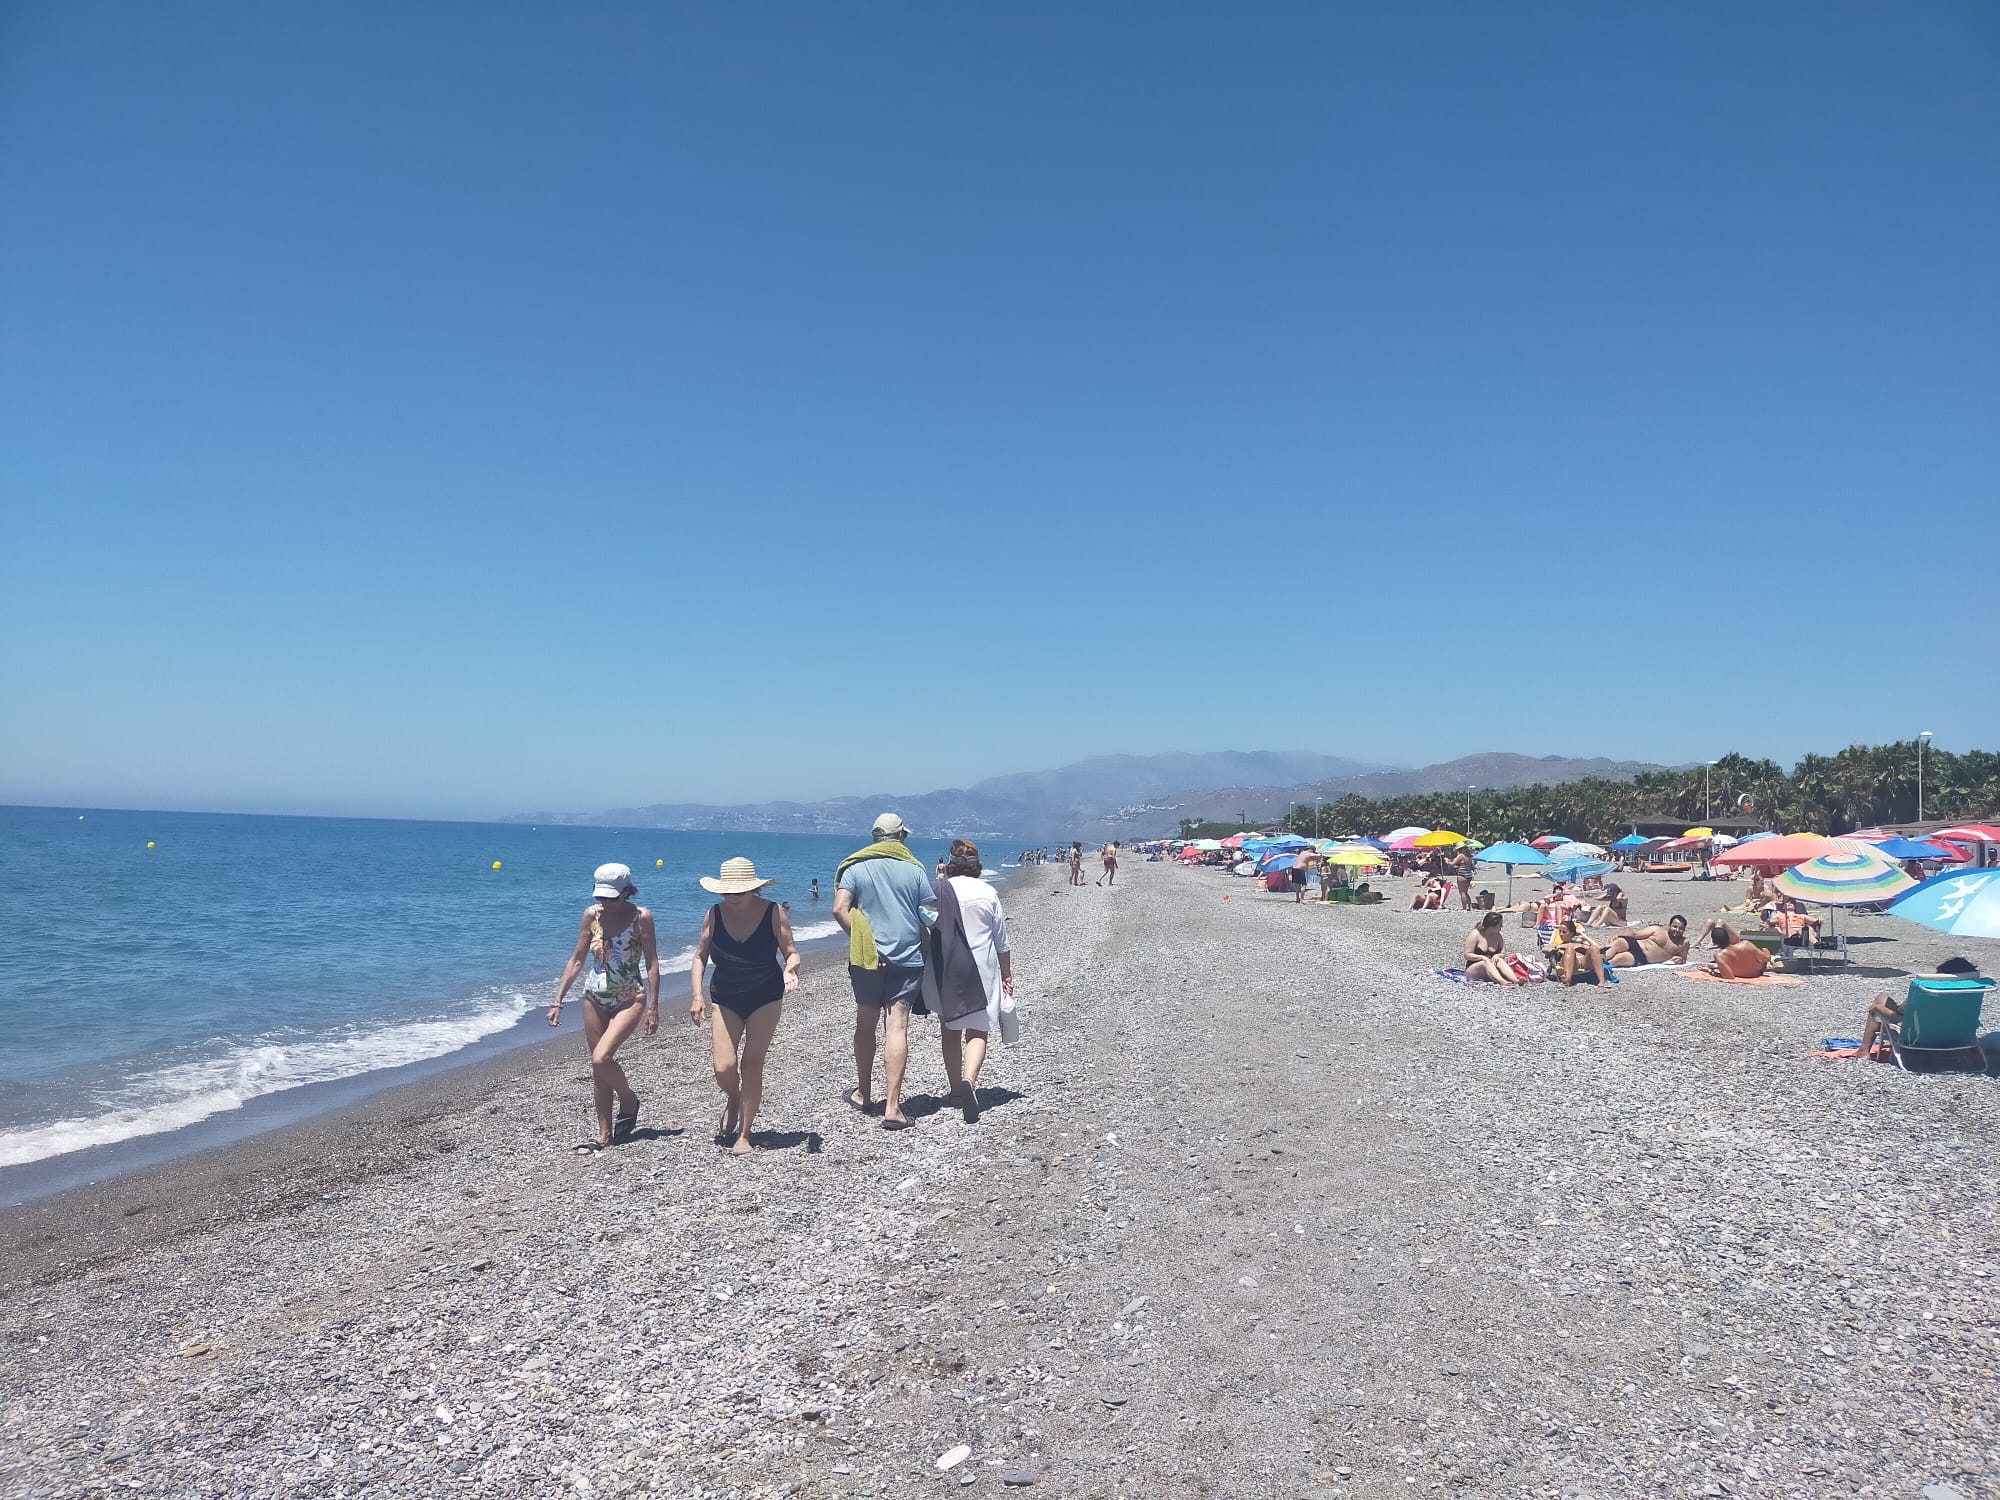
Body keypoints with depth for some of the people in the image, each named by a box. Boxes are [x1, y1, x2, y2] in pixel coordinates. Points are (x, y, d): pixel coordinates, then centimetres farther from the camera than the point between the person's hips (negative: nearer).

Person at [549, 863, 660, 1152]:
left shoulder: (641, 917, -10)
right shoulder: (592, 914, 0)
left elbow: (652, 964, -8)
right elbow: (577, 960, 7)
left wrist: (653, 1008, -11)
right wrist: (558, 1001, 4)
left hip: (630, 999, -5)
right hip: (595, 998, 5)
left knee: (601, 1059, -19)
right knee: (598, 1068, 8)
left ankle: (628, 1101, 9)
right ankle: (604, 1135, 19)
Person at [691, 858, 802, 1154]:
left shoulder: (773, 913, -14)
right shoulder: (714, 914, -9)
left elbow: (792, 953, -8)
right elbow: (700, 956, 1)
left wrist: (789, 969, -31)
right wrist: (697, 995, -8)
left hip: (765, 999, -1)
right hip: (726, 999, 1)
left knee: (751, 1065, 0)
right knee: (723, 1068, -8)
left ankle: (744, 1135, 14)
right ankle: (733, 1100, 28)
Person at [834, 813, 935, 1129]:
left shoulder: (856, 867, 2)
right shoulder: (914, 869, 2)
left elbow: (840, 909, -9)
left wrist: (858, 937, 2)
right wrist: (924, 948, 18)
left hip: (867, 957, 1)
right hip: (907, 957, -1)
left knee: (866, 1024, 16)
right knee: (897, 1027, -3)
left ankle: (864, 1094, 29)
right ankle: (892, 1106, -7)